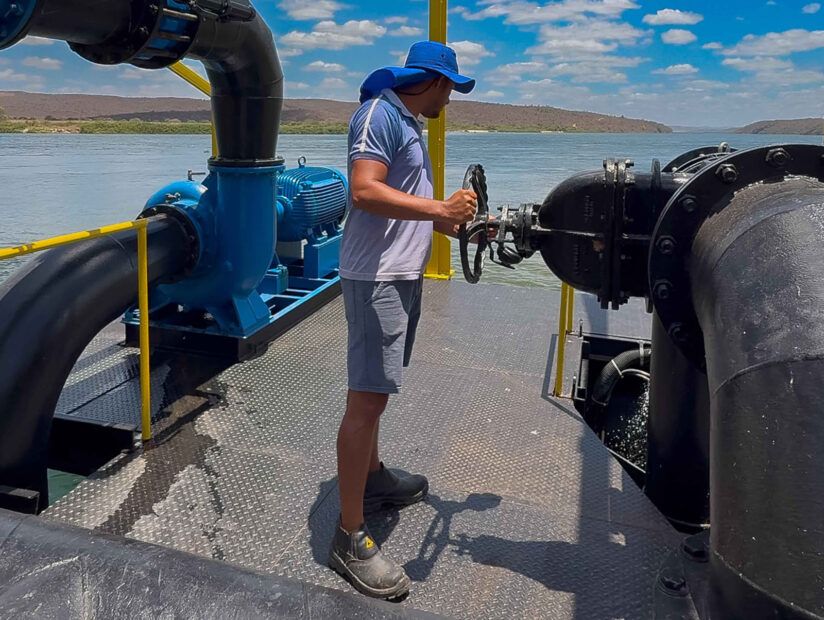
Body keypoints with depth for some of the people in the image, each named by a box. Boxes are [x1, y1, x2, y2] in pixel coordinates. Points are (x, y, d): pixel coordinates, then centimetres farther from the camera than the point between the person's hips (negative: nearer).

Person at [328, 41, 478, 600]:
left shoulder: (410, 125, 20)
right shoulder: (379, 114, -10)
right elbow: (364, 192, -24)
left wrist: (457, 224, 15)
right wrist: (440, 209, -23)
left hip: (403, 275, 10)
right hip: (377, 277, -10)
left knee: (376, 391, 19)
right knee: (367, 399, -9)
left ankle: (373, 477, 35)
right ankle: (351, 538, -2)